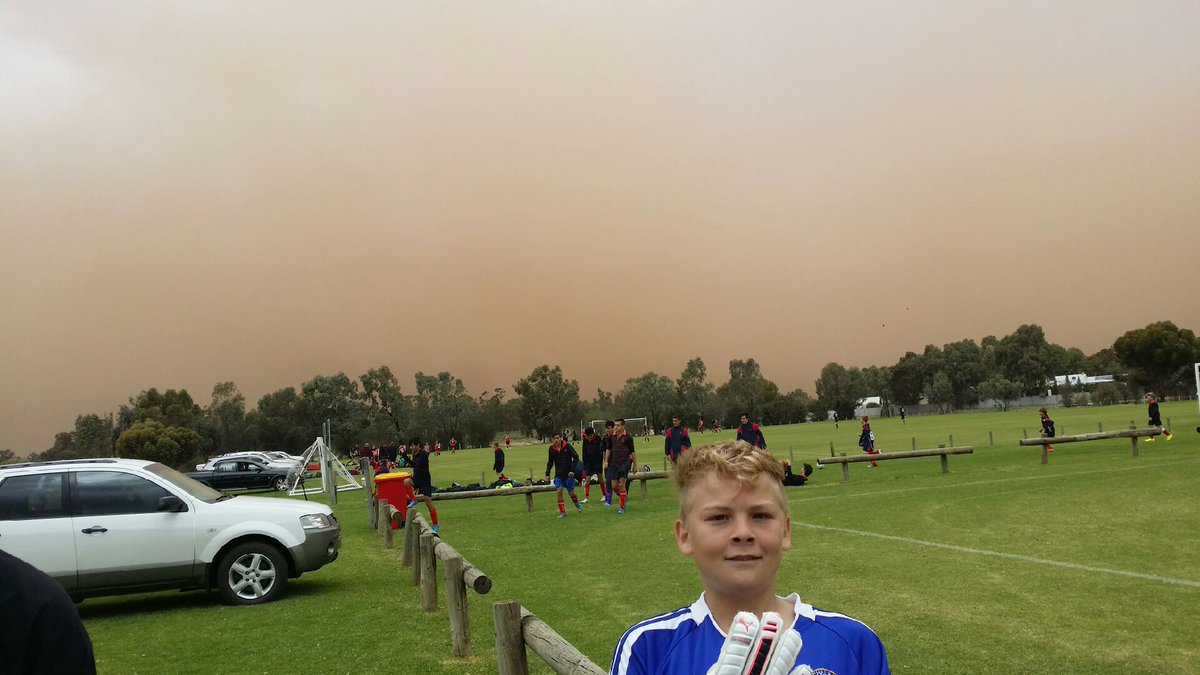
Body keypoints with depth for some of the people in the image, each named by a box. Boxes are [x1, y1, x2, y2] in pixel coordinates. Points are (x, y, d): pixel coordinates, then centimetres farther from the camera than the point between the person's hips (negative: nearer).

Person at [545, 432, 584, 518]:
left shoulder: (567, 446, -12)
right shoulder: (551, 449, -2)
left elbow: (576, 457, -9)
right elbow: (550, 462, 10)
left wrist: (572, 470, -18)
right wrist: (547, 473, 2)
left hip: (569, 474, -2)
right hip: (558, 475, 2)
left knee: (571, 493, 3)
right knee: (559, 491, -14)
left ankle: (577, 505, 35)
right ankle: (562, 512, -5)